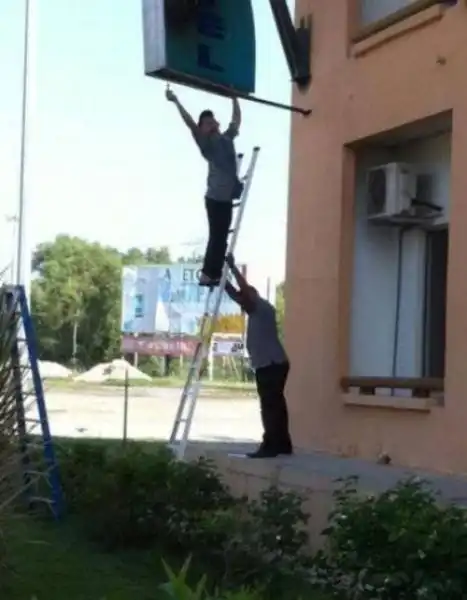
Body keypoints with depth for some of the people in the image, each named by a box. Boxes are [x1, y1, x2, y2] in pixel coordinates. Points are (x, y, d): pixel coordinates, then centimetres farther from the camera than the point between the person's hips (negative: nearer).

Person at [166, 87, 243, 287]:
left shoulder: (227, 137, 15)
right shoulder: (205, 142, -2)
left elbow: (237, 119, 28)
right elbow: (190, 123, -9)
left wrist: (234, 98, 33)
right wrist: (176, 102, -11)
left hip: (226, 196, 6)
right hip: (216, 197, -6)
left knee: (220, 238, 8)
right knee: (217, 237, -7)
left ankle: (211, 274, 13)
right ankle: (209, 274, -2)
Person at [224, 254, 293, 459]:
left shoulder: (264, 309, -9)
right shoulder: (255, 313, 16)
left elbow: (246, 291, -21)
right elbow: (235, 294, 19)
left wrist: (232, 267, -15)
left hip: (273, 365, -10)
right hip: (267, 366, 10)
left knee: (270, 406, -11)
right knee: (275, 405, 11)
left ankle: (270, 446, -13)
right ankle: (283, 444, 16)